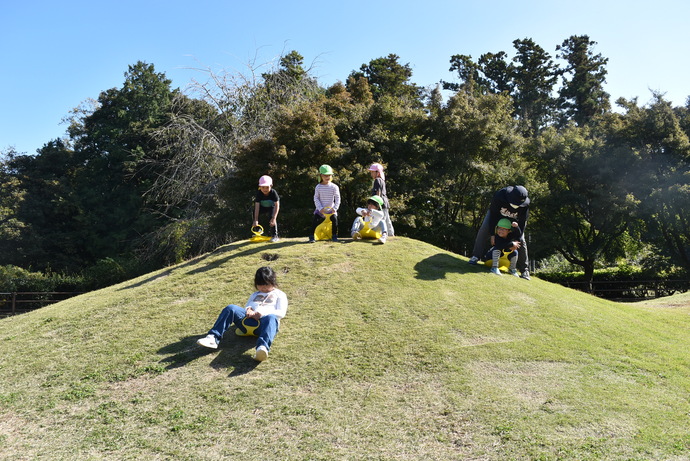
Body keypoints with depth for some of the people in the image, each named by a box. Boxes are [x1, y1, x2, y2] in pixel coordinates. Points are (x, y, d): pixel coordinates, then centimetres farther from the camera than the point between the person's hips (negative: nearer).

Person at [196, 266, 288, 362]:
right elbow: (246, 307, 27)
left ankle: (262, 347, -68)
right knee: (230, 308, -20)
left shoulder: (280, 295, 21)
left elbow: (281, 313, 4)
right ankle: (213, 338, -31)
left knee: (271, 318, -41)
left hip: (263, 322, -5)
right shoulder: (255, 295, 38)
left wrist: (262, 313, -11)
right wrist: (248, 311, 0)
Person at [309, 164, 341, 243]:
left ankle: (334, 235, 4)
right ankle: (311, 236, 1)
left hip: (331, 209, 0)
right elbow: (316, 198, -3)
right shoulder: (318, 187, -3)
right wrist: (320, 208, -15)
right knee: (315, 220, -13)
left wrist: (335, 208, -16)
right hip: (320, 209, 0)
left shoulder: (334, 187, -5)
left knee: (334, 219, -15)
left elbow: (337, 198, -4)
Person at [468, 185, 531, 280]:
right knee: (484, 230, -23)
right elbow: (493, 214, -29)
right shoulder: (499, 195, -40)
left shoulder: (525, 204, -35)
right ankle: (476, 256, -16)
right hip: (496, 214, -1)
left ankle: (524, 270, 3)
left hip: (514, 220, 1)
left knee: (521, 241, -7)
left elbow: (522, 222, -25)